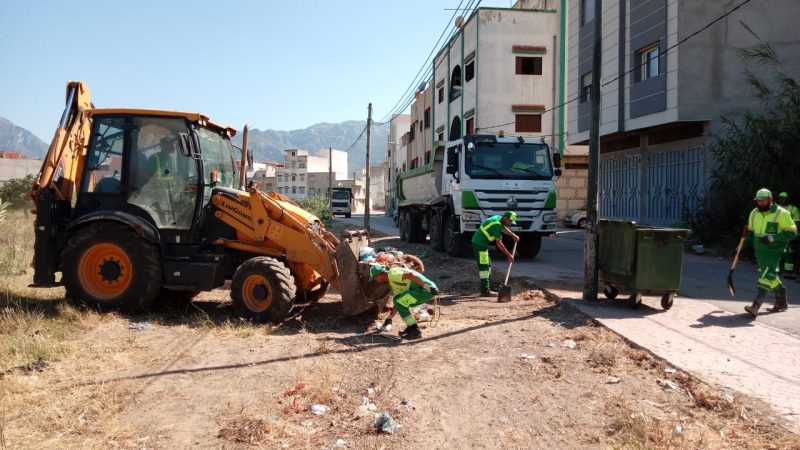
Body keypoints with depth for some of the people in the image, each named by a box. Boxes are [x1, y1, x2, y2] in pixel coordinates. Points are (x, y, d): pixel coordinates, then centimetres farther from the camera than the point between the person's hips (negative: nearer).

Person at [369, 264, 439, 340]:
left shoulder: (392, 274, -10)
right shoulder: (392, 280, 23)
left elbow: (410, 275, -26)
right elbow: (398, 301, 32)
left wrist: (428, 287, -30)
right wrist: (389, 318, 38)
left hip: (426, 290, -10)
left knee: (399, 303, -12)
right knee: (398, 301, 16)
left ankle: (415, 331, -7)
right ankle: (411, 327, 17)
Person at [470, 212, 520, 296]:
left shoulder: (499, 218, 7)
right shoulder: (497, 224, -22)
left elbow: (503, 228, 31)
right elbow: (499, 243, -23)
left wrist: (514, 235, 21)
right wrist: (509, 255, -19)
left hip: (481, 243, 11)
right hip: (479, 244, -11)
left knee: (488, 265, 15)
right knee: (484, 267, -11)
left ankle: (486, 288, 20)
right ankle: (484, 291, -11)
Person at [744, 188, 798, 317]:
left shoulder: (781, 214, -11)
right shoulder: (754, 213, 7)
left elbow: (792, 233, -12)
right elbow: (750, 231, 21)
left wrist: (773, 238, -22)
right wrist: (746, 244, 10)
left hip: (774, 251, -7)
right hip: (759, 251, 7)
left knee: (767, 276, -16)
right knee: (771, 276, 16)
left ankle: (756, 306, -25)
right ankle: (782, 302, 34)